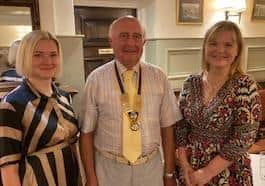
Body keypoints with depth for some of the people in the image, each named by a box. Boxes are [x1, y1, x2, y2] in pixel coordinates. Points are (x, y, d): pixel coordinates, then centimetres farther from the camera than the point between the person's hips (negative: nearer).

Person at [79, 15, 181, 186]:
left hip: (151, 167, 2)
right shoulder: (96, 79, -10)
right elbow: (86, 132, -6)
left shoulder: (159, 77, -5)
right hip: (108, 168, -1)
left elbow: (167, 128, -1)